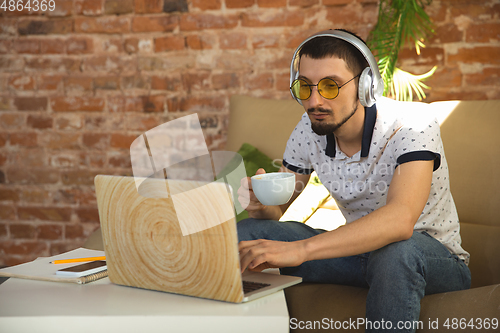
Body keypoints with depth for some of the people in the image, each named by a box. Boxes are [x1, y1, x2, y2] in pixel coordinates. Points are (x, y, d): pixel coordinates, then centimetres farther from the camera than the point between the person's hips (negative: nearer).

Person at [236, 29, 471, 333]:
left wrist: (300, 249, -51)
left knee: (397, 251, -41)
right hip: (362, 251, 5)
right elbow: (276, 211, 3)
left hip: (435, 258, -5)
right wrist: (261, 203, -24)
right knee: (247, 234, -10)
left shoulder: (412, 128, -24)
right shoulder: (307, 132, -6)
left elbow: (400, 220, -42)